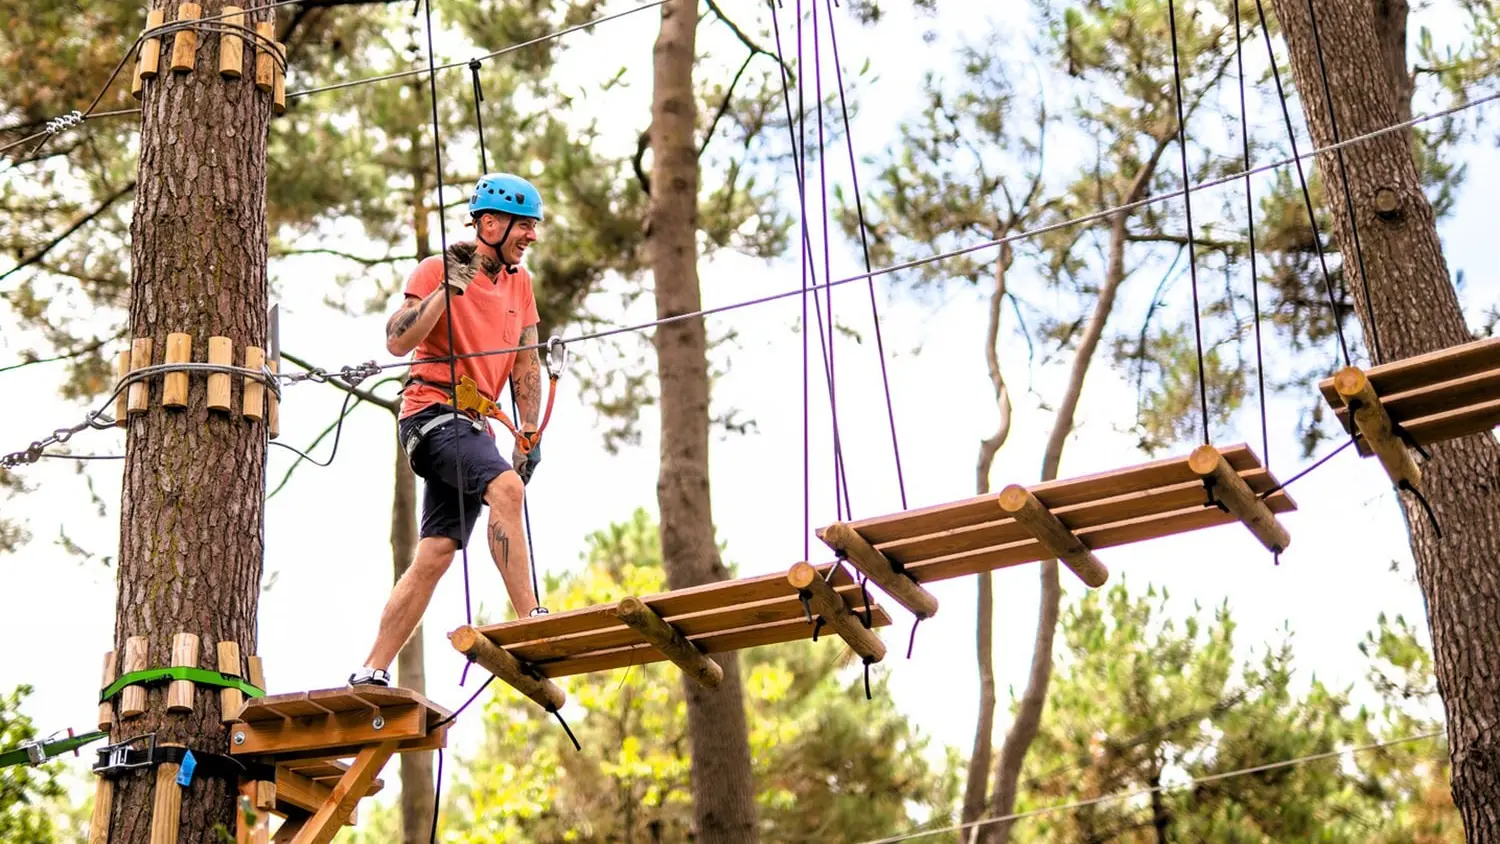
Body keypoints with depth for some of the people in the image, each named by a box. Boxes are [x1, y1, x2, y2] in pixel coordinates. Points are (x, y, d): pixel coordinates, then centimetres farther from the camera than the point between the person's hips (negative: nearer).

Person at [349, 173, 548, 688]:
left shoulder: (520, 283, 16)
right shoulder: (437, 270, -3)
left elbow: (527, 364, 16)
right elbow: (397, 342, -15)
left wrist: (529, 432, 7)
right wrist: (447, 289, -22)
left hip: (474, 425, 7)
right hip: (433, 413, -7)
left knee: (436, 555, 0)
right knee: (505, 486, -31)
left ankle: (371, 674, 4)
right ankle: (530, 620, -35)